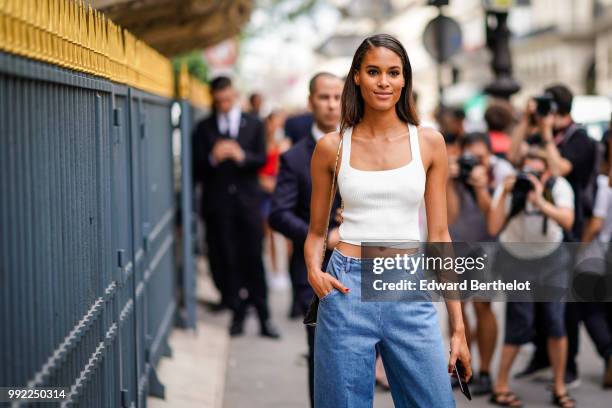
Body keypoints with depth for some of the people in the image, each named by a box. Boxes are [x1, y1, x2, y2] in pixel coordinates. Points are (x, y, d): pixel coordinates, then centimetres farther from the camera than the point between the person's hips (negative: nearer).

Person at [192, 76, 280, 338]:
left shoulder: (254, 125, 10)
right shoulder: (204, 129, 8)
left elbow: (262, 160, 0)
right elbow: (197, 167, 1)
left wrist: (242, 156, -19)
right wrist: (213, 158, -19)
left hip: (247, 200, 0)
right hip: (217, 202, 0)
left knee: (253, 259, -2)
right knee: (225, 260, 0)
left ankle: (263, 316, 3)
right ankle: (237, 312, 11)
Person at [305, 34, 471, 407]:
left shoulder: (429, 143, 4)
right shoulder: (332, 147, 3)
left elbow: (439, 235, 5)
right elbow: (317, 231, 12)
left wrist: (458, 325, 3)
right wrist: (314, 270, -11)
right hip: (348, 292, 0)